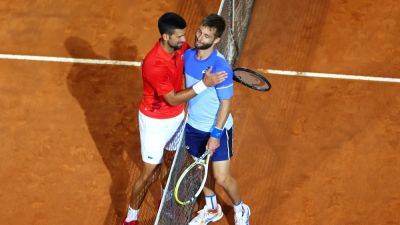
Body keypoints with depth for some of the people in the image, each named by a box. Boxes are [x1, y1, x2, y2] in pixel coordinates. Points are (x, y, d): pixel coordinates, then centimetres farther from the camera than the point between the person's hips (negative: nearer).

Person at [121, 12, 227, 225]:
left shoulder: (180, 47, -12)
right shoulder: (153, 64, -35)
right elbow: (172, 99, -29)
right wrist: (203, 84, -35)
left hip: (177, 116, 7)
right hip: (155, 121, -7)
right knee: (149, 172, 2)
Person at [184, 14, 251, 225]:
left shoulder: (221, 67, -27)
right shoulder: (188, 55, -8)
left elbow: (226, 103, -20)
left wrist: (216, 134, -20)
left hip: (217, 129, -6)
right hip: (193, 125, 6)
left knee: (222, 178, 0)